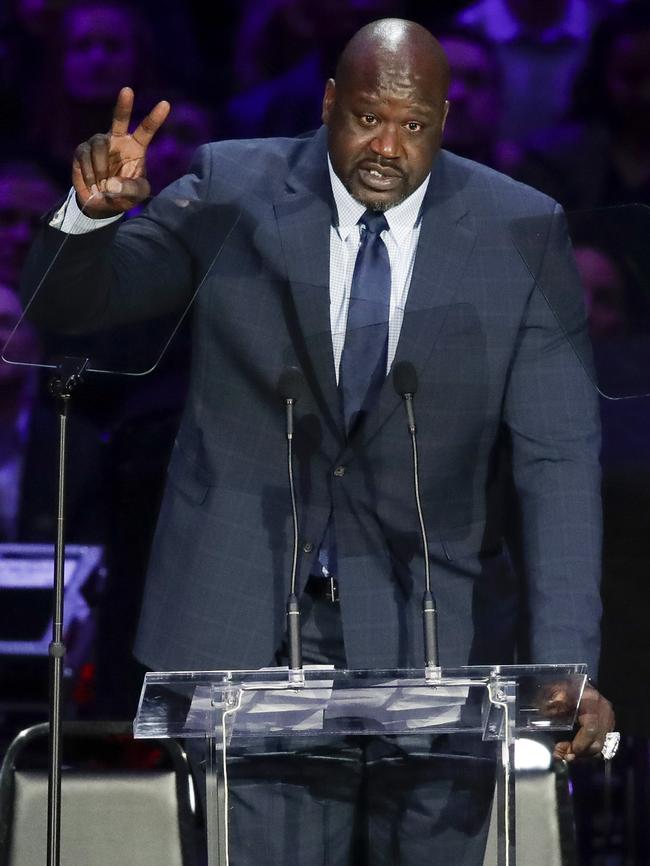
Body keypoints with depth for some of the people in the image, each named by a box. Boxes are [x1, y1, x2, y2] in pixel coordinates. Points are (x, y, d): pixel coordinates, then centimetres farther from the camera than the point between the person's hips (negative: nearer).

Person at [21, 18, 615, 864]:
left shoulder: (518, 231, -3)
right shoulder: (234, 191, -2)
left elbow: (558, 456, -7)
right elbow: (69, 302, 1)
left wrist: (565, 667, -17)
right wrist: (95, 211, -23)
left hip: (427, 631, 0)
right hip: (243, 617, 0)